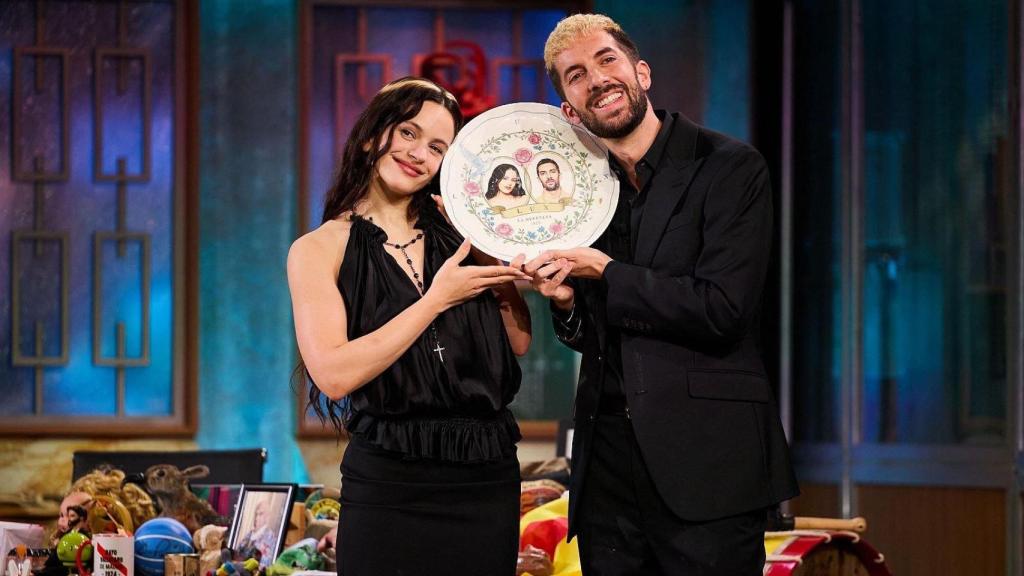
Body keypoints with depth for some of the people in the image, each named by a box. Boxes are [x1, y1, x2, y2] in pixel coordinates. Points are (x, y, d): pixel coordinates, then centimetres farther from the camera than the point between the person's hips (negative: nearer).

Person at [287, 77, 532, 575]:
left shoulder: (454, 227, 7)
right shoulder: (320, 249, -2)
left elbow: (519, 341, 6)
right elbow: (334, 374, -15)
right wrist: (437, 299, -14)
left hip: (487, 477, 4)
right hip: (391, 485, -4)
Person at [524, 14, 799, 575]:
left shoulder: (731, 168, -6)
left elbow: (722, 309, -16)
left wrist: (605, 272, -12)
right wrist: (563, 299, -3)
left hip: (703, 465, -6)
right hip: (607, 464, 6)